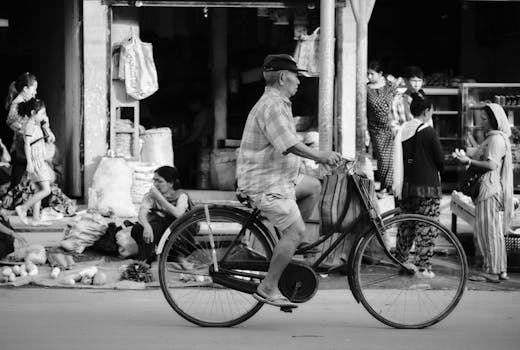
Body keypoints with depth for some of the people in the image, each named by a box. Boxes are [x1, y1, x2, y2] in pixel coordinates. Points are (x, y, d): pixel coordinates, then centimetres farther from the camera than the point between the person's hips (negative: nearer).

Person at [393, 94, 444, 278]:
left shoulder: (402, 130, 5)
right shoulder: (428, 132, -12)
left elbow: (398, 159, 11)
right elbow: (440, 161, -6)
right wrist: (438, 170, 15)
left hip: (406, 185, 7)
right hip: (427, 186, -7)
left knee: (406, 223, 20)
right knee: (426, 228, -2)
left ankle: (401, 259, 30)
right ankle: (423, 267, -3)